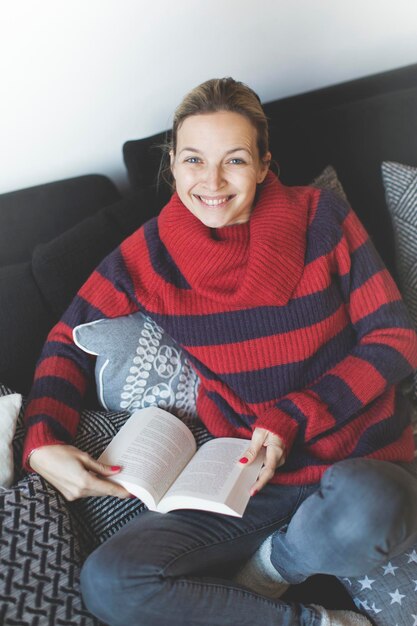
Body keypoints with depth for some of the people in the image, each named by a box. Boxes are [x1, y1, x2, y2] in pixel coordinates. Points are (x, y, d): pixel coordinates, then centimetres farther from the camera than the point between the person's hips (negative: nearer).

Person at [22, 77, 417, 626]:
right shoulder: (149, 257, -2)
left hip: (361, 463, -1)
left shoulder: (321, 217, -5)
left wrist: (294, 419, -14)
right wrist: (42, 443, -9)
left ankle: (272, 561, -3)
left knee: (364, 510, -38)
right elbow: (68, 344, 9)